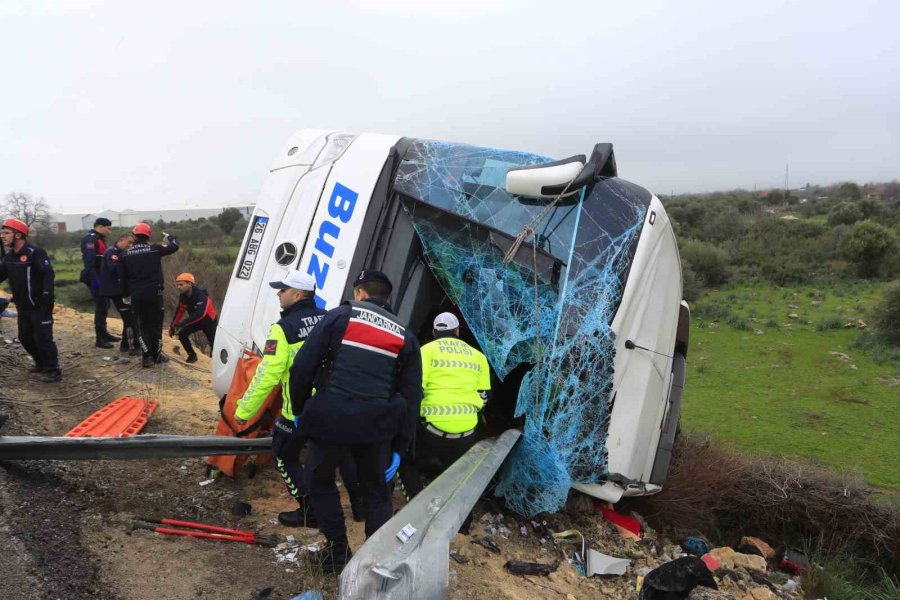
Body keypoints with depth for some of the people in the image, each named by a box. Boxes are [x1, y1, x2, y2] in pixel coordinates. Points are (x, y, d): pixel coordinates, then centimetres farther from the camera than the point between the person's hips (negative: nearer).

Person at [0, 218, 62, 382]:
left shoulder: (35, 253, -15)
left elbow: (48, 274, -22)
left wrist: (46, 298, -28)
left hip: (39, 306, -8)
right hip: (23, 307, 8)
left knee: (42, 338, -8)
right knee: (25, 337, 15)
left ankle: (53, 370, -1)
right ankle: (41, 362, 32)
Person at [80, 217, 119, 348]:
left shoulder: (99, 239, 17)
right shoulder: (90, 239, -14)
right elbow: (89, 261, -24)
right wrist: (94, 279, -27)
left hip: (102, 278, 10)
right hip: (95, 279, -10)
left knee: (105, 306, 17)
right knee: (101, 307, -8)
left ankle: (104, 333, 29)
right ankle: (100, 339, -4)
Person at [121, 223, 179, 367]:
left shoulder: (126, 254, 3)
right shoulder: (154, 249, -4)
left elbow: (123, 277, 7)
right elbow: (174, 247, 6)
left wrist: (126, 294, 17)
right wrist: (170, 237, 27)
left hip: (136, 295, 2)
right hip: (153, 293, -2)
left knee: (142, 326, 9)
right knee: (156, 324, 8)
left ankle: (148, 356, 2)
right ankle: (156, 355, 12)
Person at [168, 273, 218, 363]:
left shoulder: (201, 294, -33)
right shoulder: (183, 296, -10)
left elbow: (200, 313, -44)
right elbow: (180, 311, 2)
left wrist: (184, 322, -48)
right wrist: (173, 325, 2)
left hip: (209, 321, -6)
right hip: (196, 321, 6)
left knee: (214, 343, -5)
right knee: (182, 334, -10)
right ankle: (192, 355, 7)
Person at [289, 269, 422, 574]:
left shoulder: (339, 316, 4)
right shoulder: (405, 336, 12)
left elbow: (302, 368, -1)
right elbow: (411, 397, 9)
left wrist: (300, 410, 13)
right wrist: (400, 448, 12)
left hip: (330, 419, -2)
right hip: (377, 426, 2)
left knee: (320, 481, 23)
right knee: (377, 493, 21)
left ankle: (337, 552, 26)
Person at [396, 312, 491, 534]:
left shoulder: (428, 350, 0)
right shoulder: (477, 356, 12)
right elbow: (483, 395, 13)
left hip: (432, 427, -3)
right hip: (465, 431, 4)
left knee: (408, 464, 20)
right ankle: (462, 522, 23)